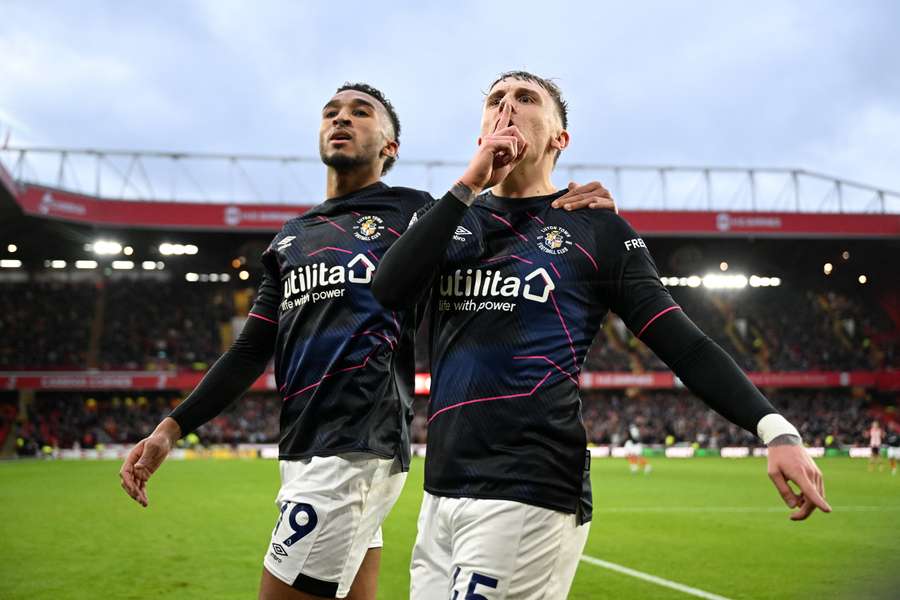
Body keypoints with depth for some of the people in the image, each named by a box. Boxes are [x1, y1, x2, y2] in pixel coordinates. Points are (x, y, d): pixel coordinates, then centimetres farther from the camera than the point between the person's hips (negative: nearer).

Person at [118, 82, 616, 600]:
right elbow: (252, 351, 19)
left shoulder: (413, 212, 2)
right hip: (308, 450, 7)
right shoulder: (291, 237, 20)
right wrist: (172, 428, 11)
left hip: (353, 449, -7)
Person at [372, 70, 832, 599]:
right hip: (442, 491, 5)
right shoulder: (451, 219, 14)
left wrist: (774, 428, -13)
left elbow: (682, 341, -1)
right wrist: (469, 185, -7)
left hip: (528, 494, -5)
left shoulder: (594, 228, 3)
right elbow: (390, 291, -4)